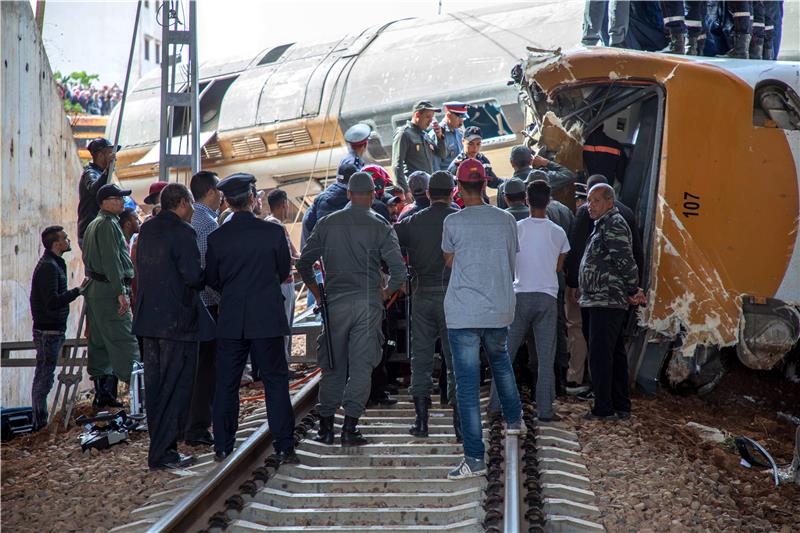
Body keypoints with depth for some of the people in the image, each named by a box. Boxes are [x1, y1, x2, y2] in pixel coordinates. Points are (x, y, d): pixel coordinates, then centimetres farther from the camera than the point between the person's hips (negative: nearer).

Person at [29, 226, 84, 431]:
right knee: (44, 378, -8)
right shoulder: (48, 267, -17)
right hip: (48, 331, -10)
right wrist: (78, 290, -23)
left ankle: (40, 423, 17)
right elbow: (53, 301, -25)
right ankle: (40, 424, -6)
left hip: (52, 330, 10)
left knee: (43, 377, 12)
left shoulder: (53, 264, 16)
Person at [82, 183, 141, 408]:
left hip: (94, 289, 10)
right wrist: (121, 292, -22)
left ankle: (102, 393, 13)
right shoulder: (108, 224, -12)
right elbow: (111, 261, -20)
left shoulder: (93, 225, 20)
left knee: (99, 343, 10)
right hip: (109, 290, -10)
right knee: (124, 340, -13)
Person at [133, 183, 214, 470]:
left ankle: (160, 445, 19)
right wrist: (207, 278, 0)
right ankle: (163, 452, -3)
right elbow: (193, 276, -20)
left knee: (155, 385, 13)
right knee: (177, 386, -2)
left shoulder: (147, 229, 11)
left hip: (149, 317, 8)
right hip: (177, 318, -8)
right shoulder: (182, 231, -14)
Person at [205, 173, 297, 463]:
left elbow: (212, 280, 6)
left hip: (230, 320, 1)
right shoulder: (273, 232, -8)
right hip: (267, 318, -1)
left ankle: (222, 447, 13)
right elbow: (284, 271, 6)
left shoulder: (217, 238, -4)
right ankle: (283, 447, 3)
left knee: (226, 385, 10)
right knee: (276, 382, 5)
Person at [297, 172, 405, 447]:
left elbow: (304, 263, 4)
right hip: (368, 303, -2)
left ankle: (326, 427, 13)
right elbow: (398, 269, -8)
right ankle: (350, 429, 0)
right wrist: (387, 291, 9)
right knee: (361, 366, 3)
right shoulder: (380, 227, -2)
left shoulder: (328, 223, 4)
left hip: (335, 303, 2)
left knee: (333, 366, 10)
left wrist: (318, 293, 15)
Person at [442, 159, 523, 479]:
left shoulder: (453, 222, -7)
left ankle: (474, 459, -6)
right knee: (500, 359, 33)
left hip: (462, 315, -4)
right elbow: (511, 264, 12)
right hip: (499, 311, 4)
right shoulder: (506, 220, 2)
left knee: (467, 384, -3)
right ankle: (513, 418, 45)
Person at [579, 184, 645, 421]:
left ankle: (604, 409, -8)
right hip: (601, 301, 11)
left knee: (600, 355, -10)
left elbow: (625, 261, -18)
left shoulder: (613, 225, -12)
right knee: (615, 355, 13)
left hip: (606, 302, -11)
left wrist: (634, 290, -11)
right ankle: (621, 407, 18)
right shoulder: (605, 224, 21)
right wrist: (633, 291, 13)